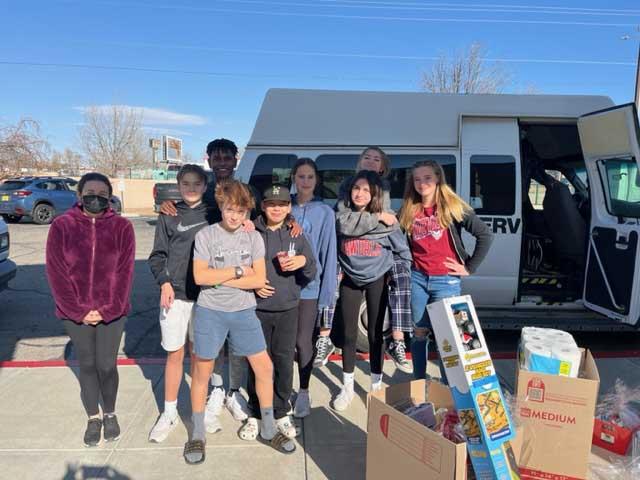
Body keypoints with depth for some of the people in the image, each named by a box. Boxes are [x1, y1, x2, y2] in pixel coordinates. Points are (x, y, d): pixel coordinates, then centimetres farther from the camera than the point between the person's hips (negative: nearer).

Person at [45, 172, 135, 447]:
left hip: (112, 312, 0)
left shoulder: (122, 227, -6)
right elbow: (56, 274, -7)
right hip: (75, 313, 1)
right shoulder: (61, 226, -6)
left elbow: (124, 273, -7)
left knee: (106, 365, 6)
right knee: (87, 365, 13)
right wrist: (78, 311, -12)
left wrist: (108, 309, -13)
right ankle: (93, 418, 31)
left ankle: (110, 414, 30)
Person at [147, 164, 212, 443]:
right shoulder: (169, 216, 5)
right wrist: (164, 282, -10)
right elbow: (157, 255, 5)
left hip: (204, 294, 1)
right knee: (175, 355, 7)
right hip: (175, 295, 0)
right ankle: (169, 414, 22)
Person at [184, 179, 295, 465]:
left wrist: (220, 278, -13)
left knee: (264, 367, 4)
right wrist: (238, 271, -12)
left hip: (244, 312, 2)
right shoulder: (205, 235, -6)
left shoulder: (254, 237, 0)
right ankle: (197, 434, 29)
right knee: (202, 371, 9)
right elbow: (200, 276, -16)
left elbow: (259, 280, -7)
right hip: (210, 312, -2)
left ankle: (268, 429, 24)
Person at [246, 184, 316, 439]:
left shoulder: (297, 237, 5)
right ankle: (255, 414, 23)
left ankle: (281, 413, 24)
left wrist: (304, 261, -15)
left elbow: (311, 275, 6)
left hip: (288, 310, 2)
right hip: (257, 309, -1)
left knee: (284, 363, 6)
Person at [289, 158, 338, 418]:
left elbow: (329, 255, -5)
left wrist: (327, 295, -7)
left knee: (303, 341, 4)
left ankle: (304, 393, 25)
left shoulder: (325, 212, -4)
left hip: (310, 287, -2)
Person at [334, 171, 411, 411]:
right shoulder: (341, 218, -7)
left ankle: (376, 386, 23)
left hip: (377, 281, -1)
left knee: (375, 334, 7)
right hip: (350, 280, 1)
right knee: (349, 334, 7)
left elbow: (403, 250, 0)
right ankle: (347, 387, 22)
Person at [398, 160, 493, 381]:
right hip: (416, 279, 3)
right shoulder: (408, 211, 5)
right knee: (419, 333, 11)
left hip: (445, 281, -3)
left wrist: (469, 268, -7)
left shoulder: (453, 207, -5)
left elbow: (485, 235, -7)